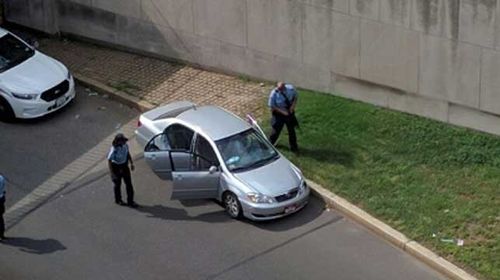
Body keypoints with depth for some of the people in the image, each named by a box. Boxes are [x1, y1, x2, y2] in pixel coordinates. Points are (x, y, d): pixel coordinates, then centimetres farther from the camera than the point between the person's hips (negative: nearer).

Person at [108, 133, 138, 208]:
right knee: (118, 184, 13)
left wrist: (131, 163, 12)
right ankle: (118, 200, 35)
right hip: (116, 167, -5)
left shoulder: (125, 146, -11)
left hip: (124, 166, 5)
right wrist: (112, 173, -24)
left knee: (129, 183, 6)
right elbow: (109, 160, -23)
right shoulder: (114, 149, -29)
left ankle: (130, 201, 15)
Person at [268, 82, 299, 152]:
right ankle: (270, 144, 35)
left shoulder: (291, 89, -19)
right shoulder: (274, 93, -25)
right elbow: (272, 106, -17)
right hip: (278, 114, -3)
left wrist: (293, 105, -17)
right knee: (277, 130, 9)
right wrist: (282, 112, -24)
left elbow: (295, 96, 0)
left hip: (289, 112, 3)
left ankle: (293, 147, 31)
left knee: (291, 130, 13)